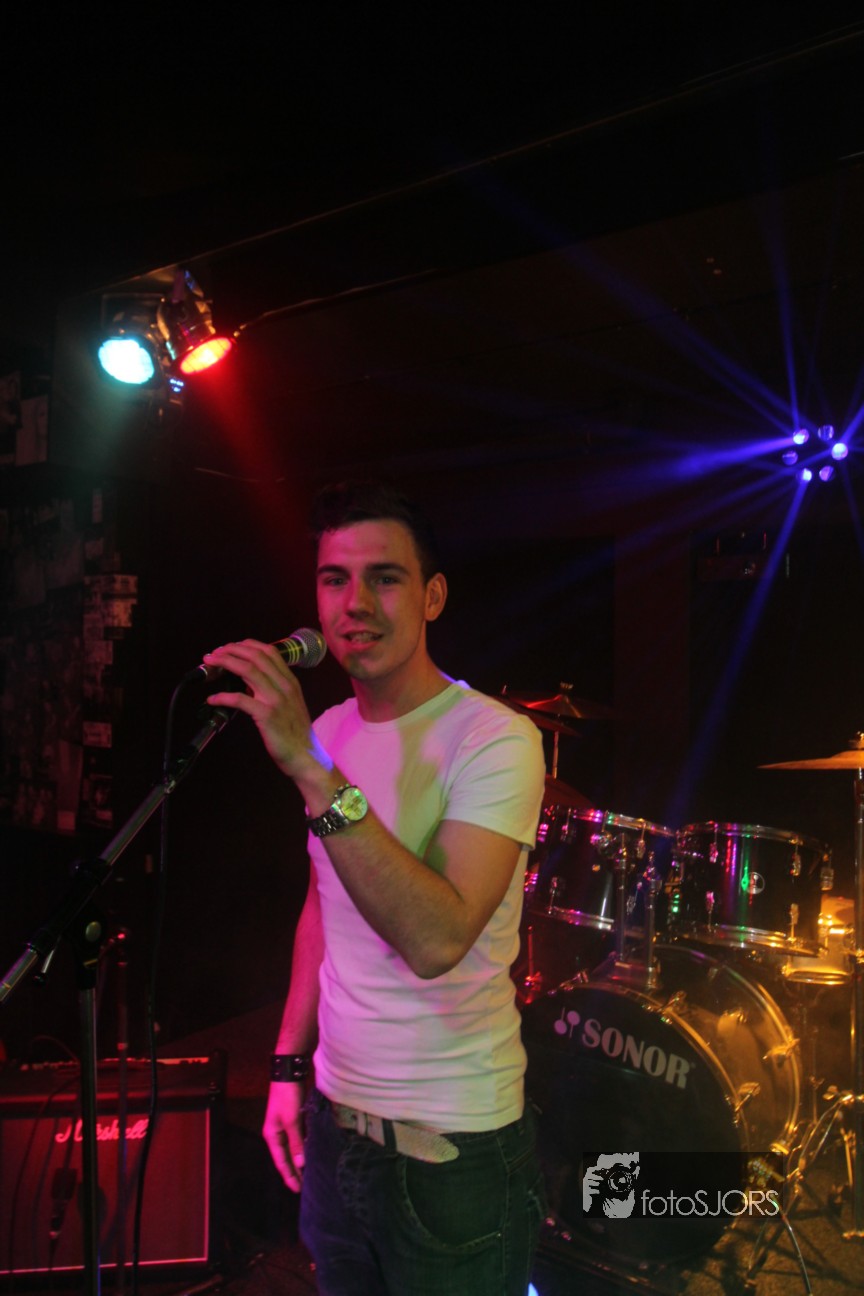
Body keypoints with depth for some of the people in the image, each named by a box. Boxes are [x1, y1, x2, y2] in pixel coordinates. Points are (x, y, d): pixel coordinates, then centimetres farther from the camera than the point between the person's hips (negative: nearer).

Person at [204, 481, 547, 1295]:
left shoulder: (493, 738, -20)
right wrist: (289, 1064, 11)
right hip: (335, 1118, 6)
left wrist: (311, 771, -37)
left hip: (453, 1147, -6)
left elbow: (437, 940, -34)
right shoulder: (326, 732, 2)